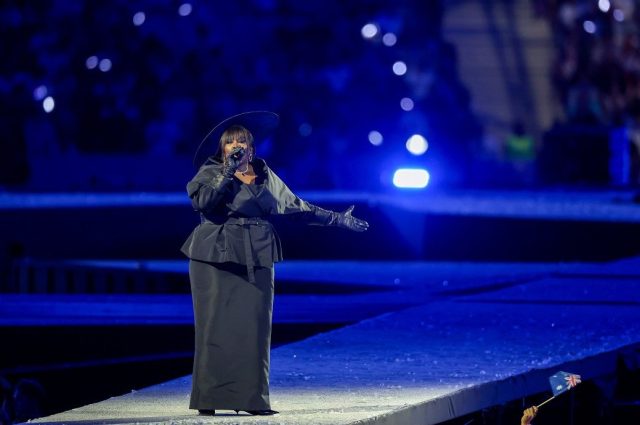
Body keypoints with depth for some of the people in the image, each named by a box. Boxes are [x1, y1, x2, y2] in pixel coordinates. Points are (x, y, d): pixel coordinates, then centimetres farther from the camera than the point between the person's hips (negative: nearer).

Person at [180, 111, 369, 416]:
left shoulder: (265, 176, 14)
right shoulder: (211, 173, 1)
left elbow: (296, 207, 19)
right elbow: (202, 201, -18)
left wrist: (338, 220, 19)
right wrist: (229, 171, -23)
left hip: (256, 261, 4)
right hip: (217, 259, -4)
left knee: (253, 328, -1)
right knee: (216, 328, -6)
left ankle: (250, 398, 2)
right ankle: (208, 399, -4)